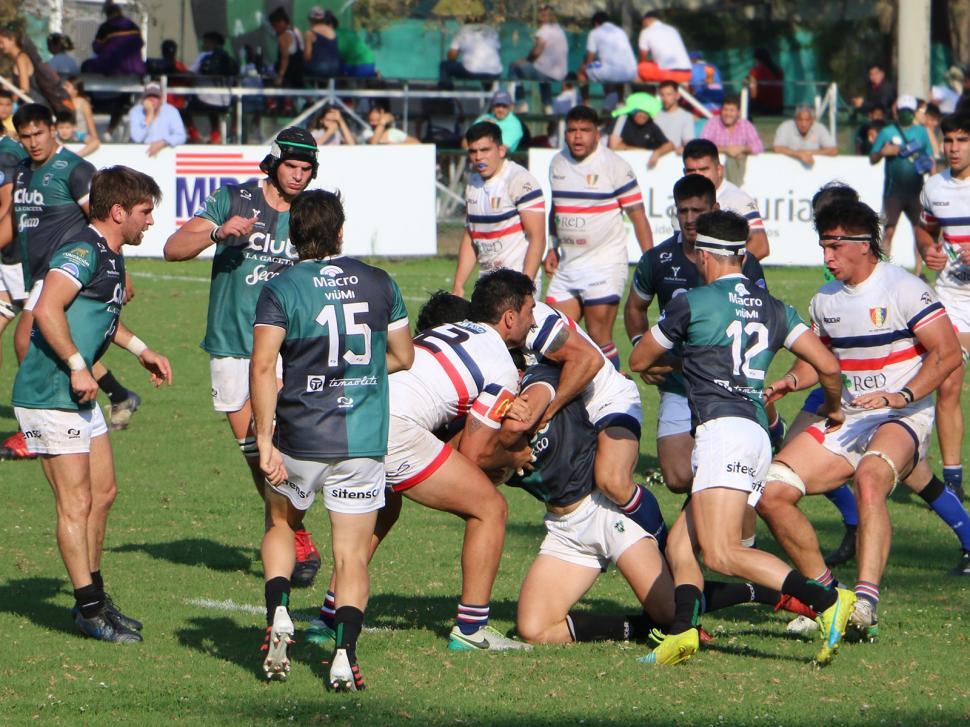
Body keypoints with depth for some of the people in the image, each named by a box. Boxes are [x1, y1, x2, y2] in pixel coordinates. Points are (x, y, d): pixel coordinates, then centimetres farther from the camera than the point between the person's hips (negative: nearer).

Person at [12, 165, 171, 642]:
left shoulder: (110, 256, 15)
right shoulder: (83, 251, -17)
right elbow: (48, 309, -30)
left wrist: (140, 350, 29)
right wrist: (78, 367, -27)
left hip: (79, 396, 10)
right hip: (49, 395, -10)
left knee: (103, 492, 14)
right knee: (76, 503, -7)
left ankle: (93, 598, 25)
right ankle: (90, 608, -2)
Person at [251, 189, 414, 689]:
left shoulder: (280, 290, -6)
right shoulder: (379, 283, 4)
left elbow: (263, 366, -17)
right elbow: (402, 357, 14)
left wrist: (265, 441, -17)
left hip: (300, 440, -1)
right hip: (364, 442, 1)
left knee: (281, 524, 26)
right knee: (352, 555, 6)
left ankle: (278, 613, 6)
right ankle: (344, 653, -12)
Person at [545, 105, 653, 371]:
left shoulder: (615, 166, -8)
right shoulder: (558, 163, 9)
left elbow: (637, 214, -7)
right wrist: (553, 248, 18)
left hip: (605, 262, -6)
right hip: (567, 265, 6)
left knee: (600, 339, -9)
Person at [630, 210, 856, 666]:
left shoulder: (692, 303, 3)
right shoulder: (773, 309, 18)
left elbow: (638, 361, 14)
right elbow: (828, 366, 13)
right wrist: (833, 407, 35)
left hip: (721, 428, -8)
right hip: (758, 435, 8)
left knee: (722, 553, -20)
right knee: (680, 546, 11)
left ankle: (826, 601, -31)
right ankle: (681, 632, -12)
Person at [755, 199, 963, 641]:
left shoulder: (903, 289, -10)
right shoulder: (825, 300, 11)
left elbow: (947, 353, -14)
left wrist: (902, 396, -26)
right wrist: (793, 381, 1)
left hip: (901, 421, -7)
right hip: (845, 420, 7)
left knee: (869, 478, -39)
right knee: (771, 492, -8)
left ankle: (866, 602, -47)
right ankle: (825, 594, 6)